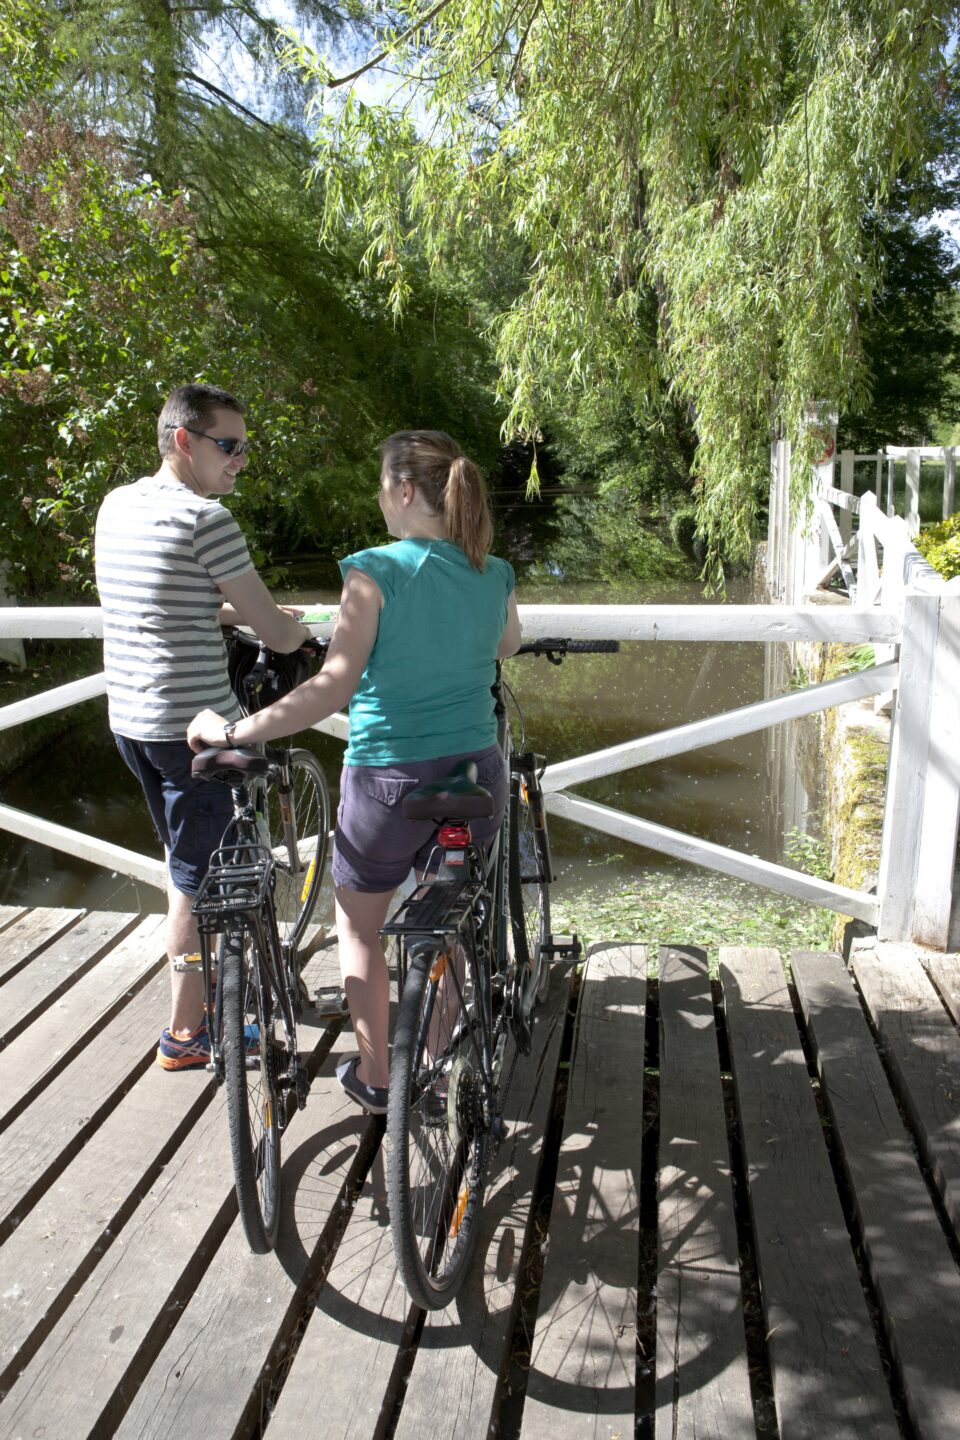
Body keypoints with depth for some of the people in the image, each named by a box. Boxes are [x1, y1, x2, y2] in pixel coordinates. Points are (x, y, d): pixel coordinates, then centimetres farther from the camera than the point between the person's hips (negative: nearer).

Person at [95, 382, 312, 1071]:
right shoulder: (205, 518, -18)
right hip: (194, 726, -9)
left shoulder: (116, 505, 8)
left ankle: (210, 982, 41)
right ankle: (186, 1032, 18)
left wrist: (249, 615, 19)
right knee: (201, 874, 5)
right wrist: (297, 630, 8)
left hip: (129, 718, 9)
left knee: (189, 861, 23)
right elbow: (277, 633, -14)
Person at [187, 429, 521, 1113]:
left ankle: (375, 1075, 29)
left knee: (360, 926, 21)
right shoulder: (495, 575, -1)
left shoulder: (377, 570, -16)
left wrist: (230, 731, -20)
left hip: (391, 780, -4)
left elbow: (335, 687, -25)